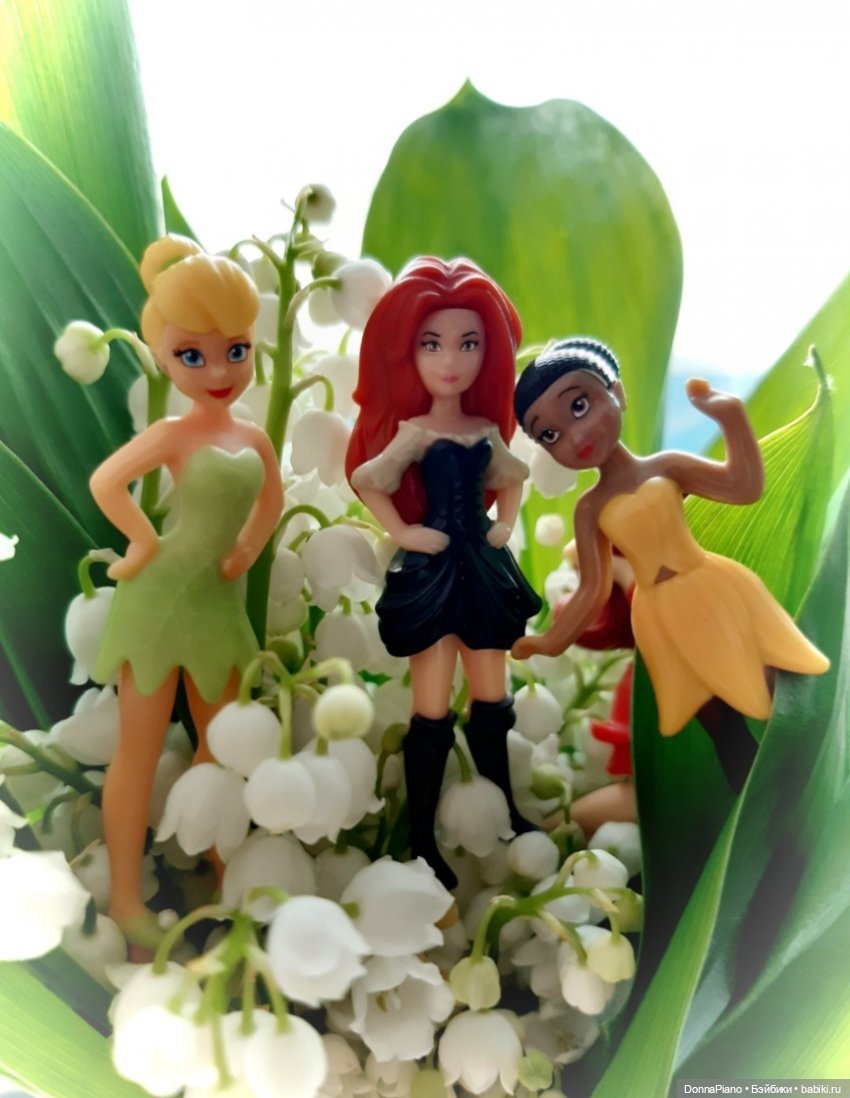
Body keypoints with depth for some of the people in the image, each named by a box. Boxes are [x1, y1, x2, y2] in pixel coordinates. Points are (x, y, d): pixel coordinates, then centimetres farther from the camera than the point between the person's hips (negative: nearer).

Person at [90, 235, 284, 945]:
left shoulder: (254, 437, 2)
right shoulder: (173, 433, -14)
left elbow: (272, 499, 19)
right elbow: (105, 482, -26)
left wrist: (248, 550, 5)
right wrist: (146, 545, -16)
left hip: (219, 602, 6)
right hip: (162, 598, -6)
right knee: (141, 752, 4)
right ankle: (125, 894, 19)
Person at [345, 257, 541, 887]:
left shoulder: (487, 430, 4)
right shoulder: (411, 430, -9)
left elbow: (512, 479, 20)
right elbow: (367, 482, -12)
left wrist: (505, 527, 7)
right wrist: (402, 533, -11)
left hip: (484, 569, 5)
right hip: (430, 573, -5)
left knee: (492, 702, 16)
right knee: (432, 713, 2)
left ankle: (506, 813, 35)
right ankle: (422, 840, 15)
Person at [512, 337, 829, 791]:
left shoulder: (667, 466, -4)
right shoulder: (590, 508, -1)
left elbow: (746, 485, -4)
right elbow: (594, 589, 2)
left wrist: (731, 415, -14)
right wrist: (551, 641, -1)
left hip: (718, 592, -1)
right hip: (666, 621, 1)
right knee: (719, 723, 10)